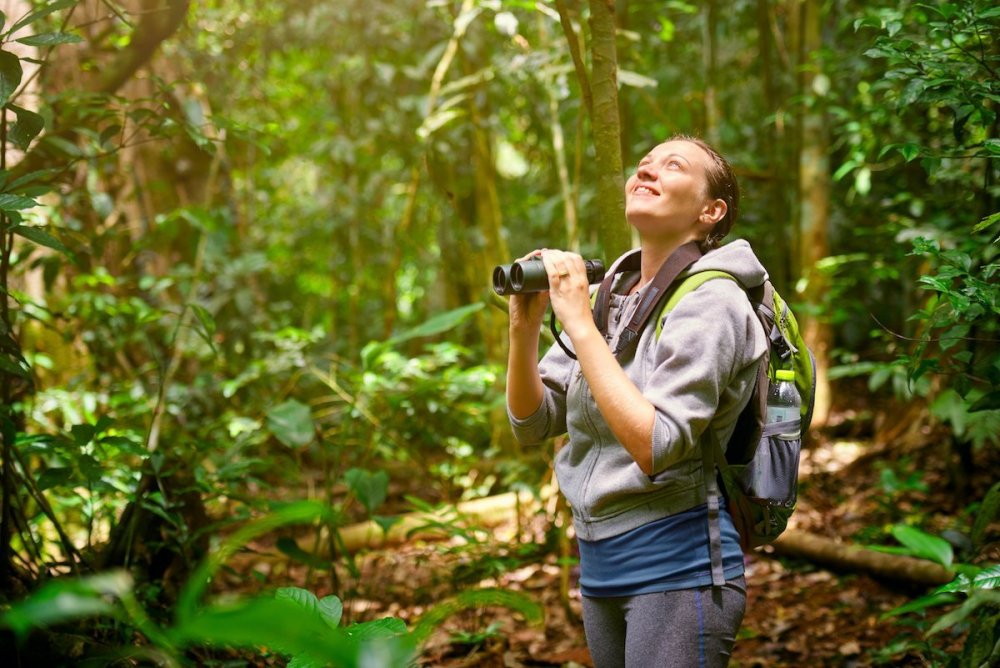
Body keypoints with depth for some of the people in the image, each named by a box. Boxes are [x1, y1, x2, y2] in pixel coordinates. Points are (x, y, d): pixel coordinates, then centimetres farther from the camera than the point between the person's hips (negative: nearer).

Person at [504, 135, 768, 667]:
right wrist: (524, 326, -9)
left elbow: (655, 446, -24)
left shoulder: (710, 303, -12)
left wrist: (579, 324, -22)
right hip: (601, 568, 7)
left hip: (677, 569, -7)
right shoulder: (607, 295, 7)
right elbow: (531, 423, 6)